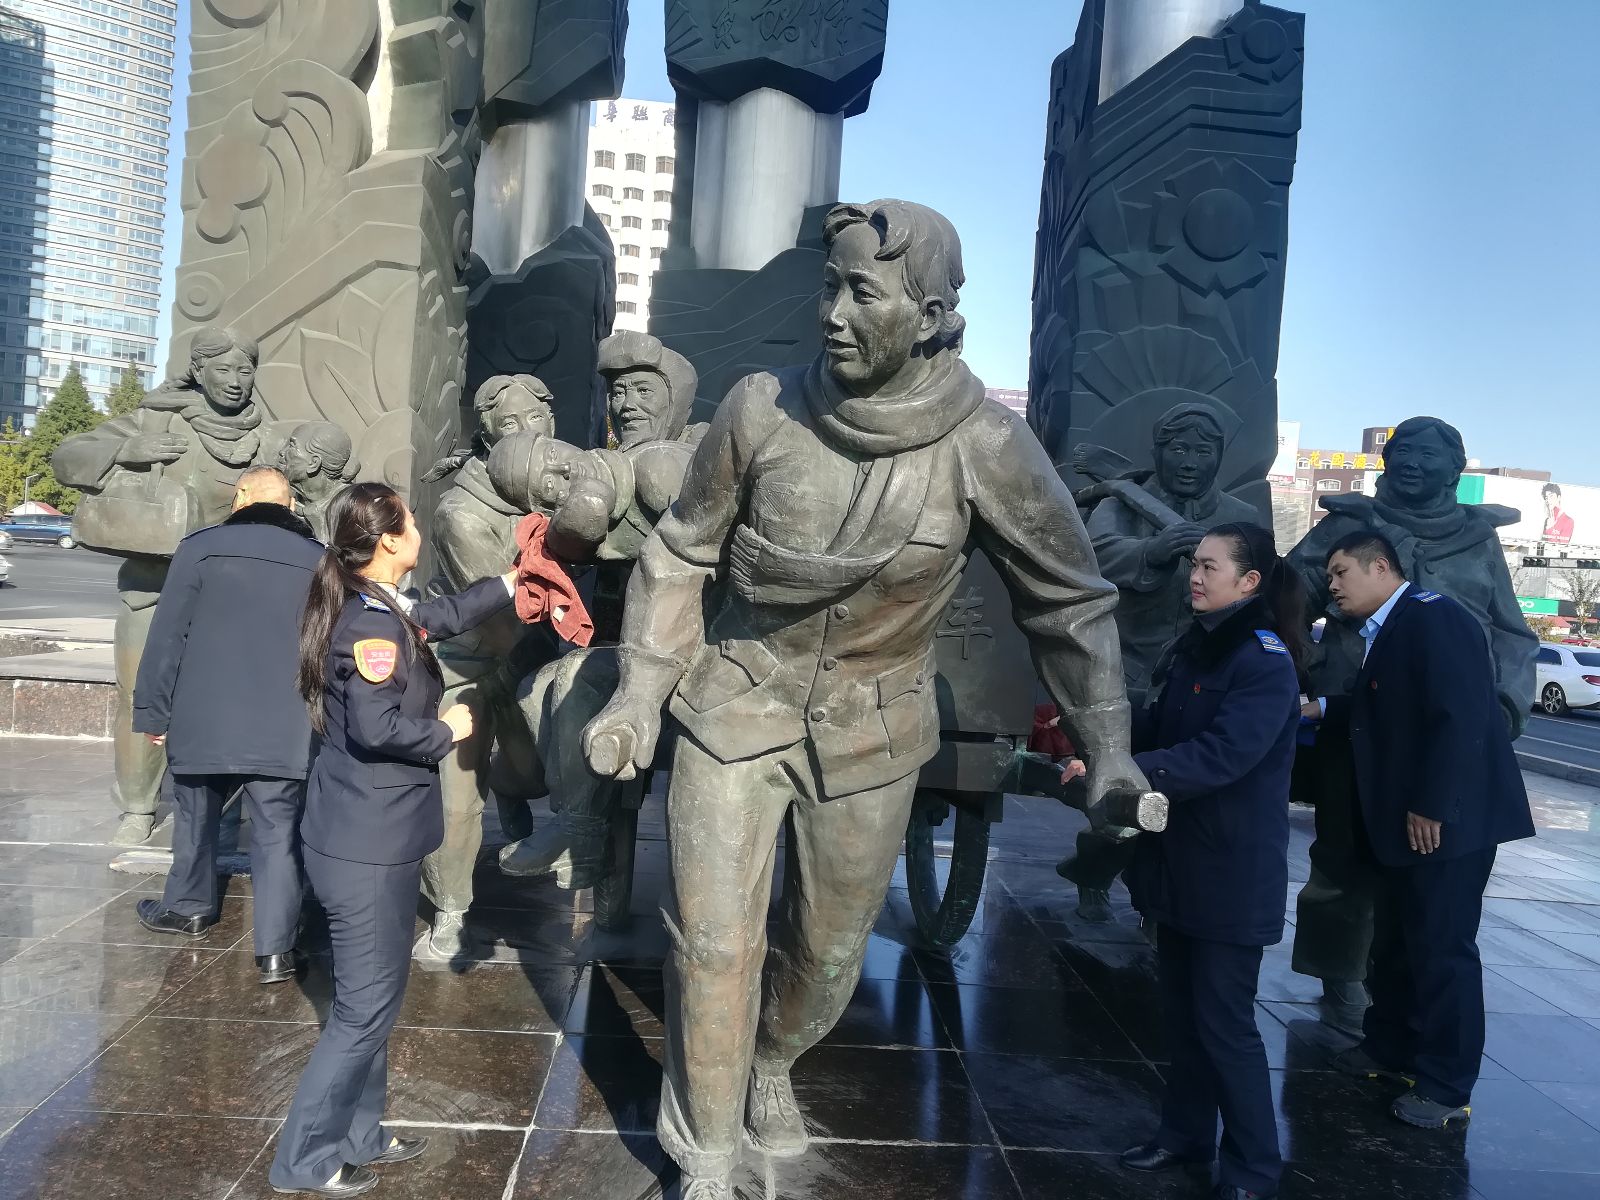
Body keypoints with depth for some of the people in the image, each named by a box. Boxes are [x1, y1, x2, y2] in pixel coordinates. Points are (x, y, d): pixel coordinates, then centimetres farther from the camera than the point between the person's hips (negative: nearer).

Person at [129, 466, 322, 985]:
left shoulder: (201, 548, -1)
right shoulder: (319, 562, 5)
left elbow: (166, 638, -2)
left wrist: (153, 711, 6)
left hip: (204, 722, 0)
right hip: (284, 729, 0)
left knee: (196, 812, 22)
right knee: (277, 833, 3)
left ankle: (188, 907, 39)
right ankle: (276, 949, 0)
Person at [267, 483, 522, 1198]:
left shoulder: (381, 610, 8)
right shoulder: (373, 622, -21)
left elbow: (446, 616, 27)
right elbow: (377, 729, -31)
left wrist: (512, 582, 30)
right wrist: (448, 731, -15)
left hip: (378, 838, 10)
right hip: (366, 847, -10)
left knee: (376, 996, 19)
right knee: (364, 1007, 1)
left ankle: (356, 1135, 33)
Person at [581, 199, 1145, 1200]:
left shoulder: (986, 445, -15)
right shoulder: (763, 409, -13)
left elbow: (1070, 598, -4)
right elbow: (682, 553, 0)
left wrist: (1106, 740, -13)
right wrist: (639, 695, -5)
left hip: (871, 731, 1)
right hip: (737, 704, 0)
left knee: (832, 948, 14)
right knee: (715, 942, 1)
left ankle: (773, 1067, 48)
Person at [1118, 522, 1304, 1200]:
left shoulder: (1266, 661, -17)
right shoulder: (1195, 649, 9)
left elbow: (1218, 756, -27)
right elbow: (1158, 730, 13)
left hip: (1233, 872, -8)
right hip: (1178, 861, 8)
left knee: (1224, 1021, 1)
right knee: (1182, 1008, 17)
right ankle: (1186, 1132, 33)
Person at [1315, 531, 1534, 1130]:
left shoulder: (1434, 617, -16)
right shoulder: (1386, 631, 14)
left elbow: (1460, 717, -24)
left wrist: (1433, 806, -24)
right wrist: (1321, 709, 4)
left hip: (1447, 819, -10)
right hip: (1405, 821, 10)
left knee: (1443, 948, 0)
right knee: (1395, 942, 18)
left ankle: (1447, 1087, 12)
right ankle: (1390, 1048, 34)